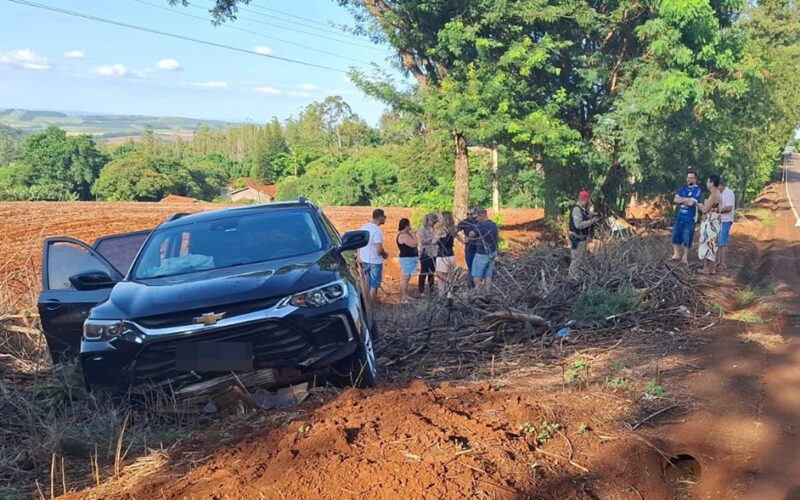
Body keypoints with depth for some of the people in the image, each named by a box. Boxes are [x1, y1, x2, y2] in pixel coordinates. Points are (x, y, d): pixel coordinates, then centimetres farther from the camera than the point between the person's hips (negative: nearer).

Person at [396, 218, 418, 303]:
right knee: (405, 278, -9)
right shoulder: (403, 236, -20)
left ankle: (406, 295, 25)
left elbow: (412, 244, 17)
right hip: (407, 259, -11)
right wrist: (413, 234, -13)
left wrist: (412, 234, 8)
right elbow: (414, 244, -24)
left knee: (407, 278, 16)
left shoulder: (405, 234, 14)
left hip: (409, 258, 11)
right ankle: (403, 298, -8)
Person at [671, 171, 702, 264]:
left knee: (687, 238, 1)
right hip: (679, 217, 6)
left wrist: (682, 199, -4)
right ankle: (676, 254, 17)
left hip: (689, 219, -6)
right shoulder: (683, 188, 11)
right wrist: (686, 199, -11)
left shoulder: (697, 190, -8)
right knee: (675, 235, 6)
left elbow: (691, 203, -20)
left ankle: (685, 256, 12)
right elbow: (675, 200, 3)